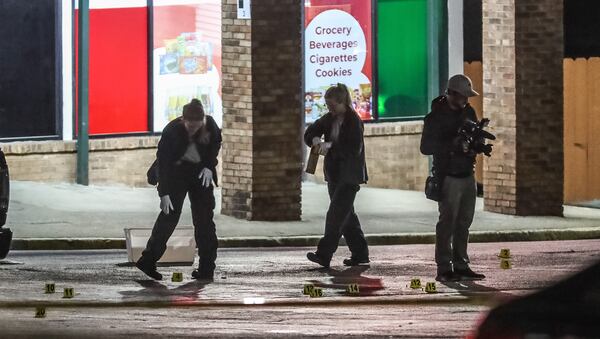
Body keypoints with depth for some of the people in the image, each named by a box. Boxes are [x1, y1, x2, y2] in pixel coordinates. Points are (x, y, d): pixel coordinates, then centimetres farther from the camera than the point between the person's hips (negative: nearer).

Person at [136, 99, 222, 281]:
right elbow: (163, 161, -23)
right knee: (169, 215, -11)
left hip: (200, 173, 3)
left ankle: (207, 268, 1)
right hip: (176, 174, -3)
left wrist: (209, 166, -9)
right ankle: (148, 261, -7)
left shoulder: (210, 126, -15)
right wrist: (164, 193, -28)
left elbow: (216, 145, 7)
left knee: (204, 219, -2)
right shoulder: (172, 131, -24)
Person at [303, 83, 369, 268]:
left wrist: (331, 146, -22)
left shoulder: (353, 121, -13)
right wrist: (316, 139, -9)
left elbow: (353, 149, -20)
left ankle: (324, 255, -17)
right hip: (334, 174, 8)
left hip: (350, 175, -8)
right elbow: (309, 133, 13)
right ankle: (360, 254, 19)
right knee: (347, 215, 12)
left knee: (336, 213, -13)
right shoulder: (329, 119, 9)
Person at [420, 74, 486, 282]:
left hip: (467, 176, 7)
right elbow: (426, 147, -14)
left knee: (464, 223, 9)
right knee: (448, 222, -7)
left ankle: (461, 266, 14)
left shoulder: (468, 112, 11)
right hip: (448, 177, -7)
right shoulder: (437, 116, -9)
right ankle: (444, 269, -6)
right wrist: (453, 144, -23)